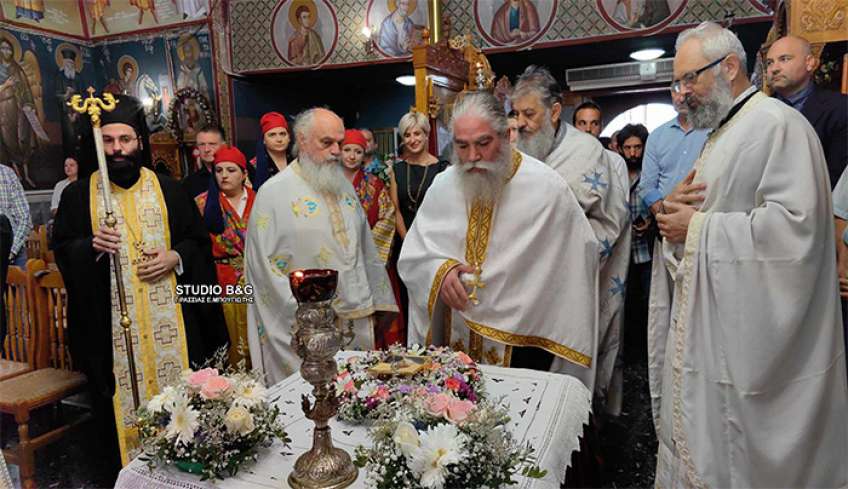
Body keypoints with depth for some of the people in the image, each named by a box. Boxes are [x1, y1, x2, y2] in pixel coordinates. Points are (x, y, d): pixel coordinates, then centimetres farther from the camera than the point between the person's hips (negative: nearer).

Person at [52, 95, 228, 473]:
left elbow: (198, 240, 7)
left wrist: (175, 257, -12)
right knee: (123, 395, 6)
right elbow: (61, 249, 6)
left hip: (169, 317, 1)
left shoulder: (168, 189, 4)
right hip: (110, 320, 0)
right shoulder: (78, 194, 3)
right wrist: (90, 246, -15)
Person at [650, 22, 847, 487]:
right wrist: (671, 208, -1)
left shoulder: (779, 125, -14)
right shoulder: (719, 135, 16)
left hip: (748, 342, -9)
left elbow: (795, 227, -26)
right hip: (703, 331, 9)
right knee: (696, 447, 18)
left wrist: (697, 227, -18)